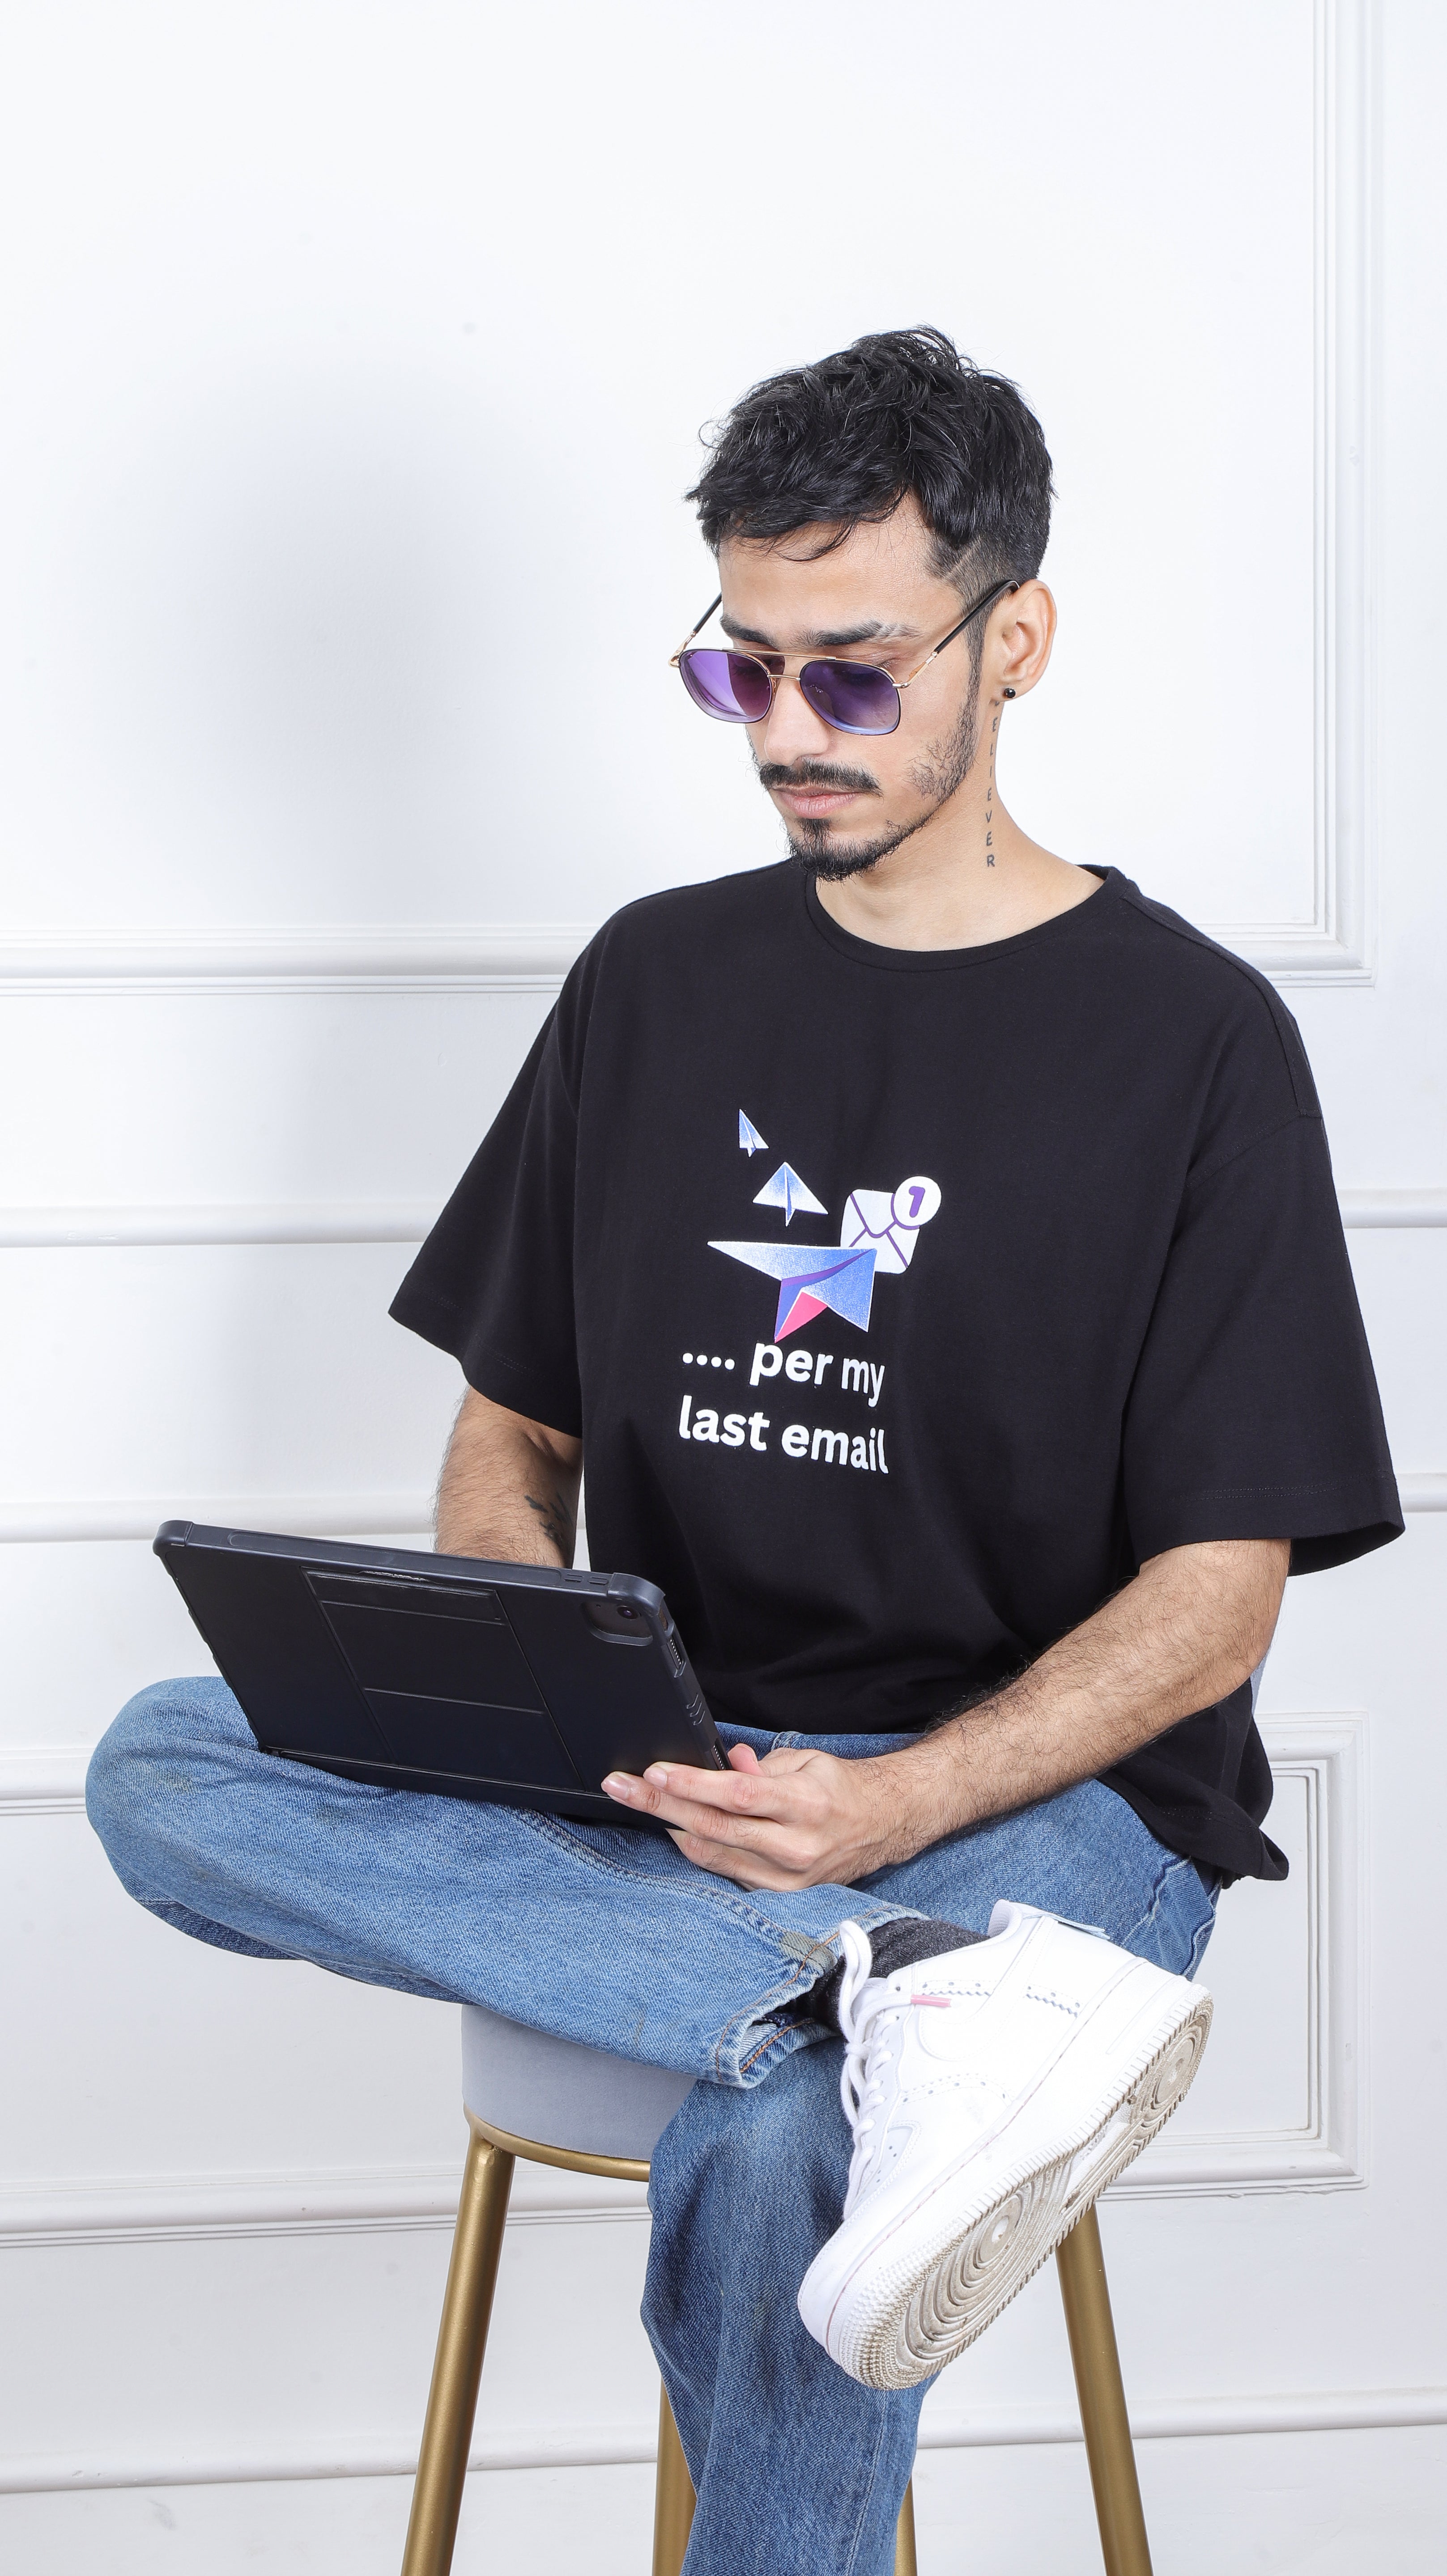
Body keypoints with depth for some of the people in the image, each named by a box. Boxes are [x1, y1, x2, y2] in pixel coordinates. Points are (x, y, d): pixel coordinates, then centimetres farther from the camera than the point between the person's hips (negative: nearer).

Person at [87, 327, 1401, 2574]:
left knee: (769, 2167, -38)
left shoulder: (1191, 1038, -1)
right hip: (662, 1792, 5)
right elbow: (511, 1433, 17)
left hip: (1046, 1800, -5)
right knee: (167, 1773, -24)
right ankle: (911, 2009, -38)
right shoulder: (660, 981, 14)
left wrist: (890, 1807, -20)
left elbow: (1218, 1595, -4)